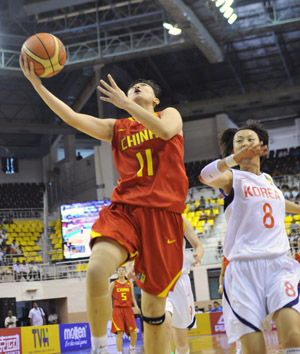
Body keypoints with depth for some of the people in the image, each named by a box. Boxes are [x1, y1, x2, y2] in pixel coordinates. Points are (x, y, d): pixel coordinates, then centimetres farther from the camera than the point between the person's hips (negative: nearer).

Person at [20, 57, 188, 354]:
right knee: (96, 271, -27)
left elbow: (165, 131, -10)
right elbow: (73, 118, 8)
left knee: (154, 303, 1)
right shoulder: (116, 128, 21)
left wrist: (125, 103, -13)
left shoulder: (170, 115, 16)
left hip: (162, 213, -1)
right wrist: (36, 84, 0)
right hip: (125, 208, 1)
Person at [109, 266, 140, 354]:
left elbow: (132, 297, 15)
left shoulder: (130, 283, 13)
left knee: (133, 333, -2)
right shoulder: (113, 284, 6)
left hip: (128, 309, 2)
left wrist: (135, 306, -2)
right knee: (120, 333, -11)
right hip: (117, 309, -2)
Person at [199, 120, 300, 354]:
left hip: (278, 264, 3)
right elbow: (206, 176, -20)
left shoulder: (268, 180, 21)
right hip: (244, 268, -3)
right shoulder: (232, 177, 5)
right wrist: (235, 158, -36)